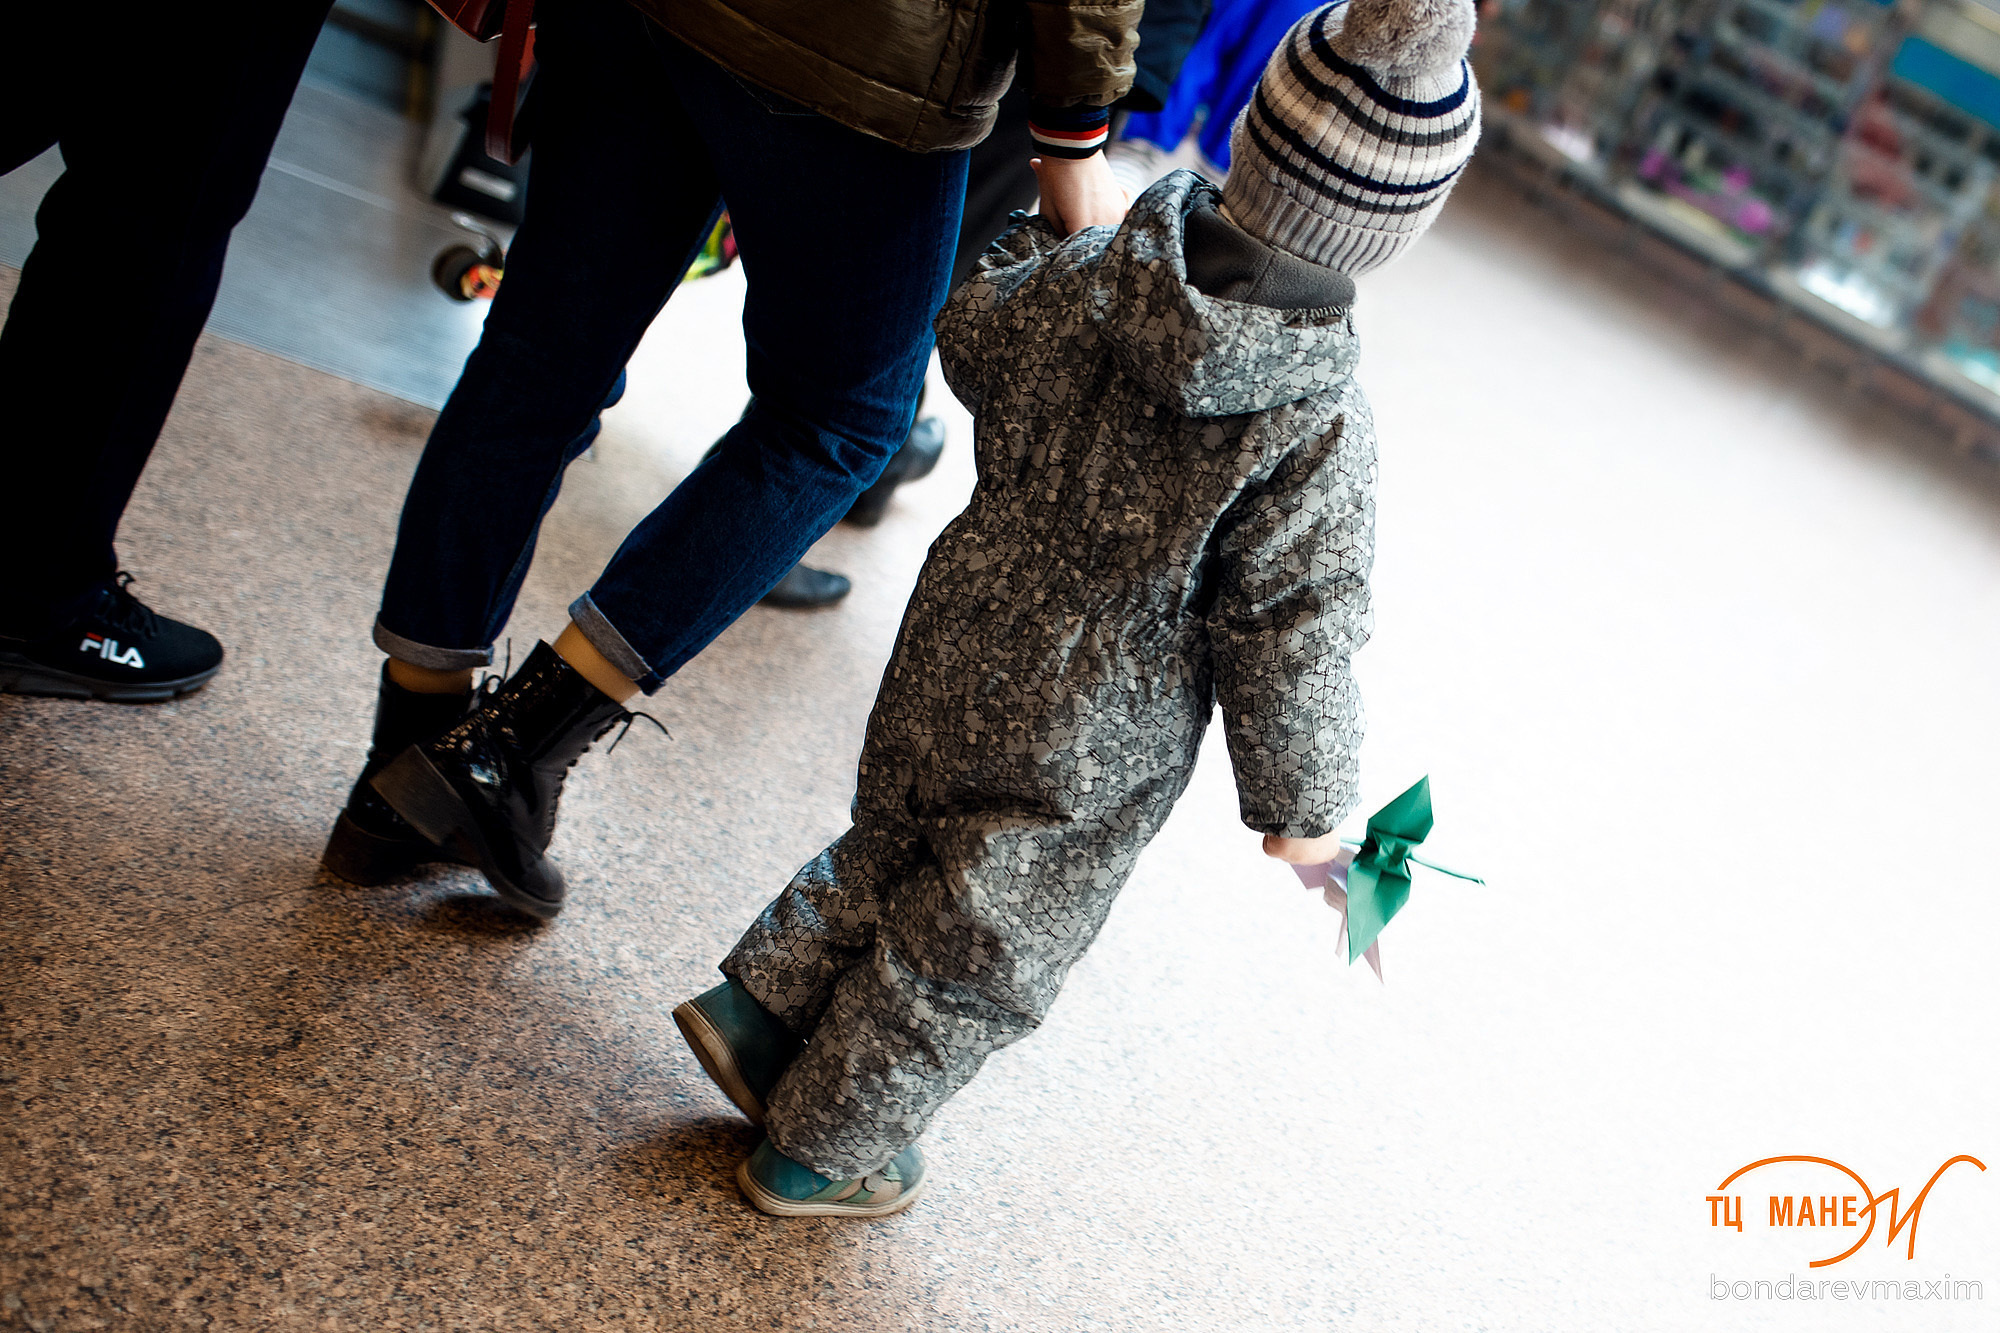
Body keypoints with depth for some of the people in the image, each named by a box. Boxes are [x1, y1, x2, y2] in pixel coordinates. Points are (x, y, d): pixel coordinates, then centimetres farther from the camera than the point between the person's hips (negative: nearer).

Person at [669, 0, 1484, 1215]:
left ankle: (758, 1007, 38)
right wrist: (1301, 805, -4)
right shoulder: (1319, 435, -26)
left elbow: (973, 340, 9)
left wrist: (1035, 236, 28)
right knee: (978, 949, 16)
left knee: (894, 852, 30)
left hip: (955, 664, 5)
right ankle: (826, 1150, 31)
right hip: (1086, 760, -4)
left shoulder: (1084, 280, -12)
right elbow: (1290, 642, -19)